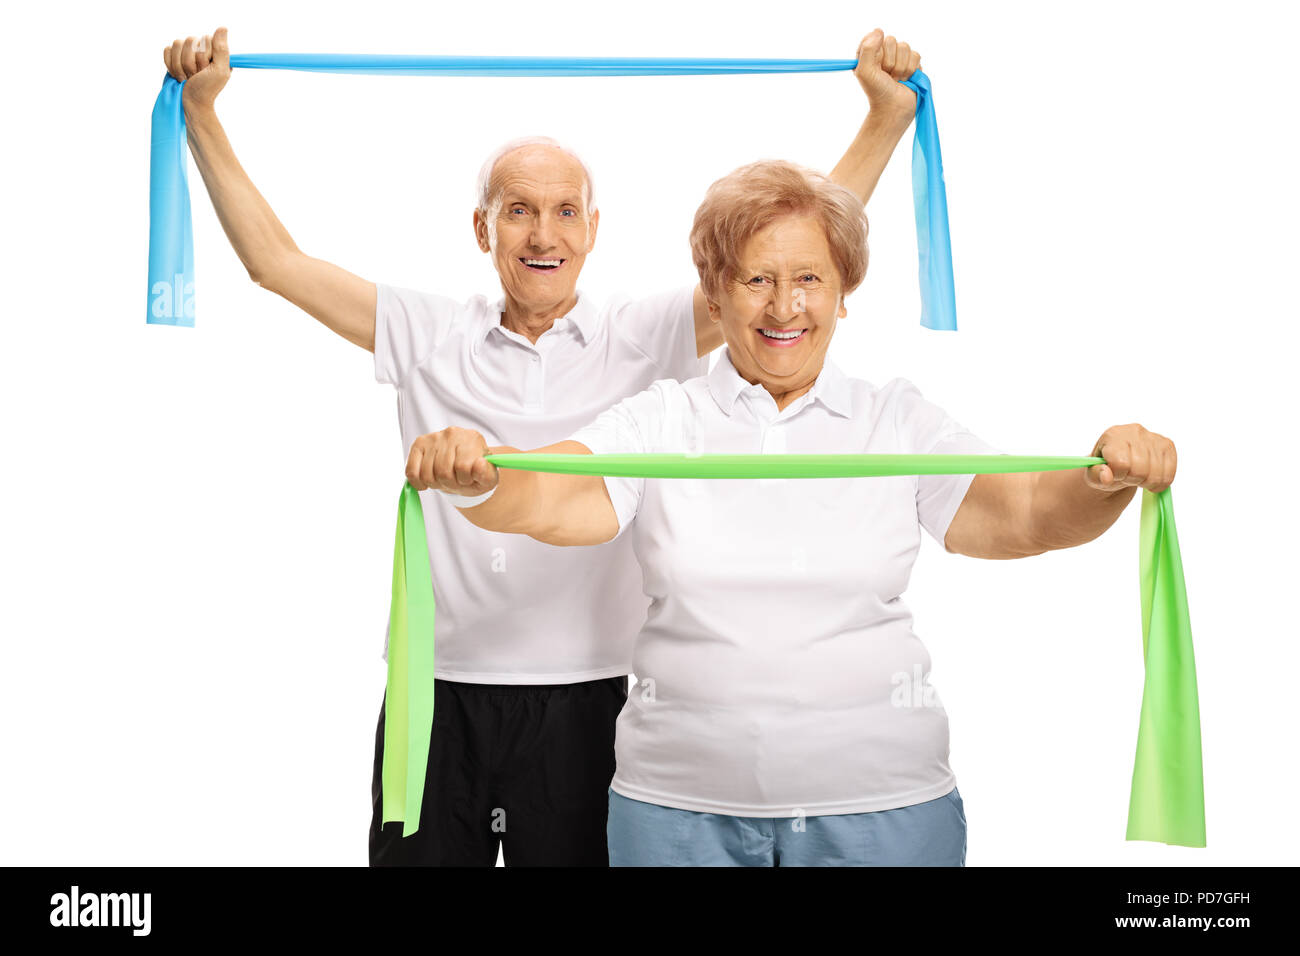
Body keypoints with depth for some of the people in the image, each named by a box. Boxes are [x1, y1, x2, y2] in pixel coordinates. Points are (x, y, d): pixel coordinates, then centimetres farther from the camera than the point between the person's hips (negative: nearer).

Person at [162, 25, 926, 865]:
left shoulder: (639, 341, 2)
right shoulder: (426, 337, 7)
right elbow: (274, 260, 9)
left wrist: (887, 115, -4)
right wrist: (201, 111, 8)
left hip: (582, 700, -1)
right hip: (435, 693, 2)